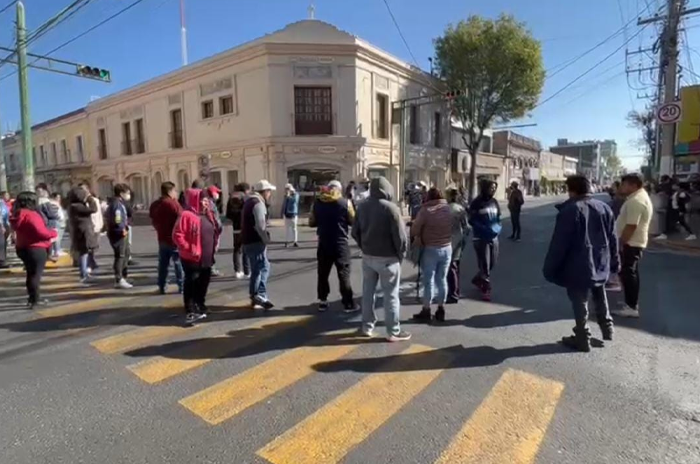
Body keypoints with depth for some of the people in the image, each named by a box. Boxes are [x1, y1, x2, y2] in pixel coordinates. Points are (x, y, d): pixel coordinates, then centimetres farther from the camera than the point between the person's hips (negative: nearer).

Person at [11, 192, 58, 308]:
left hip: (22, 248, 9)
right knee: (35, 274, -2)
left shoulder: (18, 215, 10)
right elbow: (42, 232, -24)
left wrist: (48, 237, 10)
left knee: (31, 274, 18)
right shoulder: (31, 215, -20)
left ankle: (34, 298, 28)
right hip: (35, 249, -9)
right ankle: (34, 300, 3)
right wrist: (54, 233, -4)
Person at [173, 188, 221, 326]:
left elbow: (213, 232, 24)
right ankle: (190, 313, 3)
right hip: (192, 258, -8)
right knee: (191, 284, -3)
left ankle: (200, 308, 30)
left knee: (203, 284, 16)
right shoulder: (187, 215, -13)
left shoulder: (208, 215, 12)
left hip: (207, 257, 8)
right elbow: (177, 235, -17)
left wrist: (214, 246, 10)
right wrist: (188, 249, -20)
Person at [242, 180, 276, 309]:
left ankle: (254, 296, 19)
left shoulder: (250, 201, 19)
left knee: (256, 269, 14)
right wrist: (266, 240, -12)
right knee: (263, 267, -10)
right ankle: (260, 295, -15)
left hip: (248, 241, 10)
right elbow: (260, 226, -23)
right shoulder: (258, 203, -14)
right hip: (256, 242, -10)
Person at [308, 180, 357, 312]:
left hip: (323, 244, 3)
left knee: (323, 274, 13)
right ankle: (348, 304, 8)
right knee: (344, 274, 3)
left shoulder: (317, 203, 2)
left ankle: (322, 302, 20)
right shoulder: (345, 203, -7)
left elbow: (311, 223, 7)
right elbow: (353, 221, -2)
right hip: (341, 244, -3)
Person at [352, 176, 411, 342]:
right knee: (391, 294, 3)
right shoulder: (391, 208, -15)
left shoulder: (362, 207, 5)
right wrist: (401, 254, -2)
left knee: (368, 291, 14)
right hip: (387, 258, -6)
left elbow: (355, 232, 9)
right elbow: (400, 235, -16)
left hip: (367, 256, 6)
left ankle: (367, 326, 23)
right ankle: (393, 331, 11)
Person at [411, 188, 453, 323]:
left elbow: (414, 230, -9)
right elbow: (454, 228, 3)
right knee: (442, 279, 13)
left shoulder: (425, 210, -12)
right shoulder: (449, 209, 1)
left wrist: (418, 240, 9)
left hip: (430, 249, -5)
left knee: (428, 281, 4)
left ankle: (426, 311, 11)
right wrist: (446, 238, 12)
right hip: (447, 248, 5)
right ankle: (441, 310, 21)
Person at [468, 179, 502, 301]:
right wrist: (485, 229, -22)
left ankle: (477, 280, 36)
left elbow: (498, 218, 14)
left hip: (494, 237, 6)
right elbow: (472, 220, -12)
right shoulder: (476, 203, -9)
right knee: (484, 264, -1)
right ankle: (486, 289, 11)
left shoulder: (494, 202, 8)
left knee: (492, 263, 13)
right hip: (481, 238, -6)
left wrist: (497, 228, -6)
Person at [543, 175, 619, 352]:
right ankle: (607, 329, 38)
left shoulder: (570, 210, -16)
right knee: (600, 297, 26)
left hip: (578, 267, -7)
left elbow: (559, 243, -18)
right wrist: (614, 262, 22)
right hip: (600, 264, 7)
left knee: (580, 303, 4)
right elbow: (612, 239, 12)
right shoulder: (604, 208, 5)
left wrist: (550, 268, -11)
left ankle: (582, 339, 12)